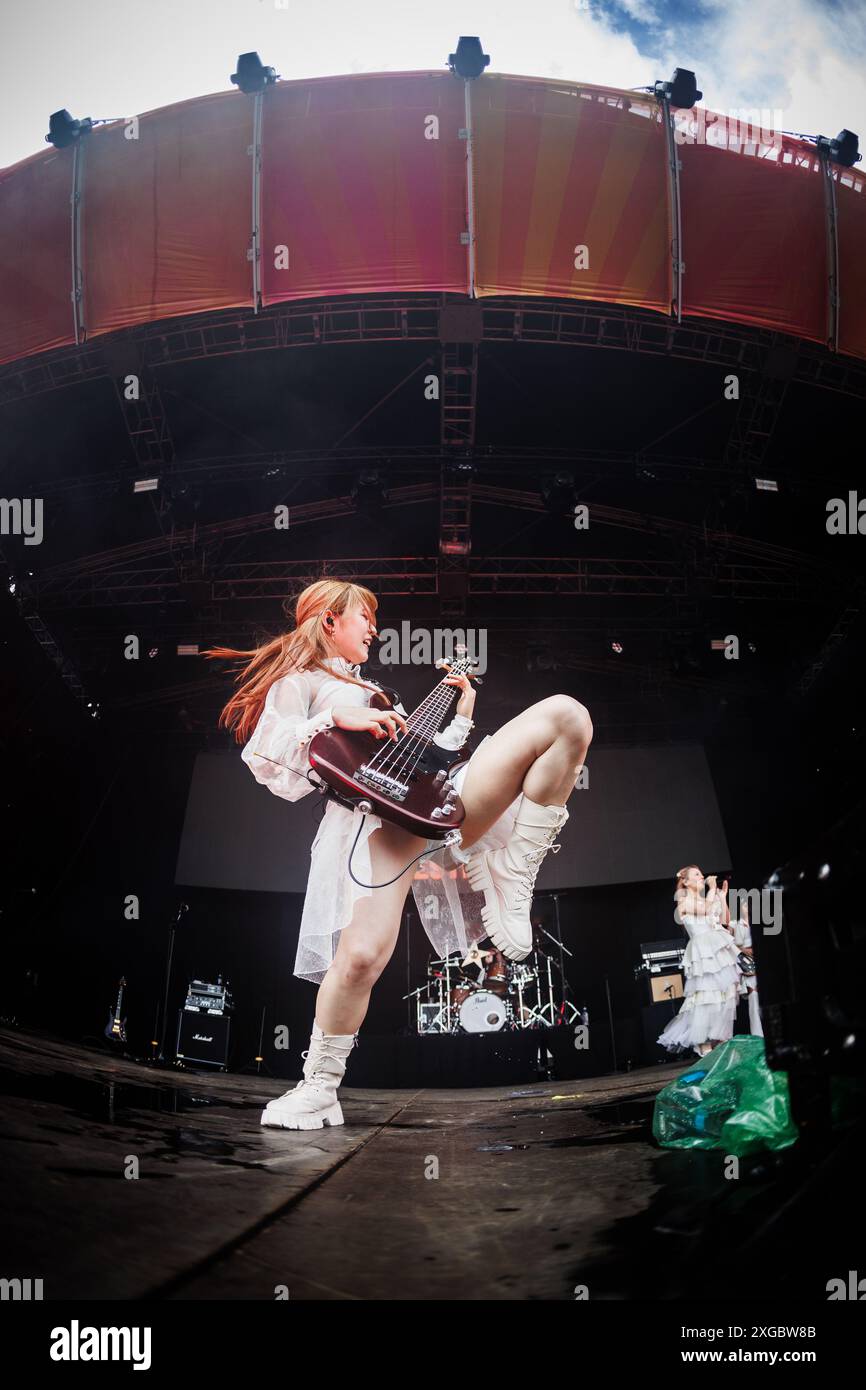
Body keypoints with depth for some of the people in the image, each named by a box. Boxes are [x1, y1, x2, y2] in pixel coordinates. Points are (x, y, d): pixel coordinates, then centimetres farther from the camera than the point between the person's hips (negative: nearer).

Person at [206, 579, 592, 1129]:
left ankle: (510, 891, -13)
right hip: (375, 813, -6)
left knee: (567, 715, -9)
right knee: (362, 955, -26)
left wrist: (461, 716, 35)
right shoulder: (300, 680, 18)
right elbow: (265, 757, 0)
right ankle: (320, 1088, 3)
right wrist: (336, 718, -8)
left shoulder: (373, 690, 39)